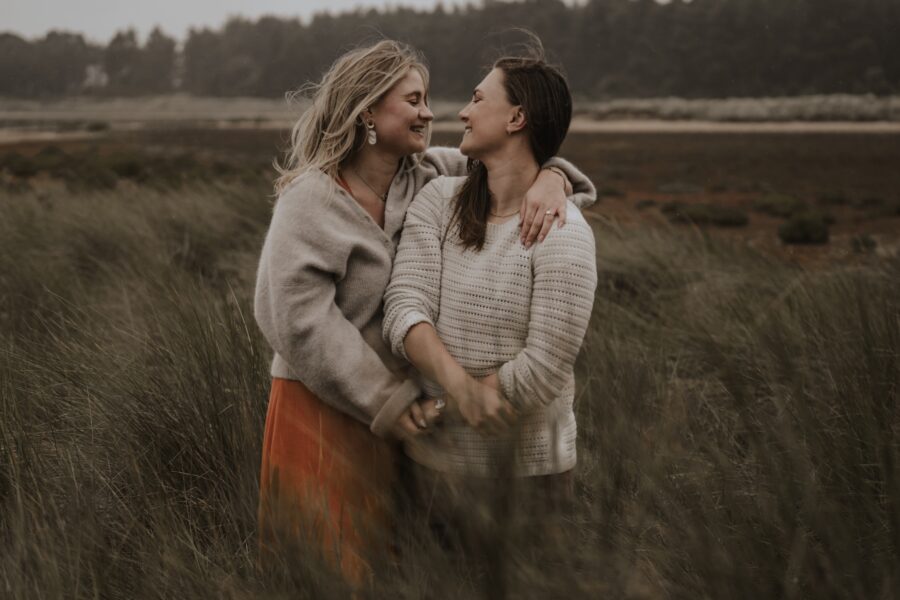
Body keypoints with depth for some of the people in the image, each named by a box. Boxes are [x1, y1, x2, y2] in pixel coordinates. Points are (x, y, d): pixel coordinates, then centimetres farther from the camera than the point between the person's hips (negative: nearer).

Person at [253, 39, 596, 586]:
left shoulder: (429, 176, 2)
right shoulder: (311, 199, -16)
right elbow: (298, 316, -22)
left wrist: (549, 178, -20)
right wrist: (381, 399, -20)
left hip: (399, 405, 6)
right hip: (325, 411, -6)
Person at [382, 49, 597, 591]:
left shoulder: (562, 235, -16)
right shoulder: (438, 201, -1)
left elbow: (543, 370, -20)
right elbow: (405, 308, -12)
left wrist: (440, 410, -13)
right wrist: (457, 384, -29)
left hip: (524, 469, -4)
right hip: (437, 460, 4)